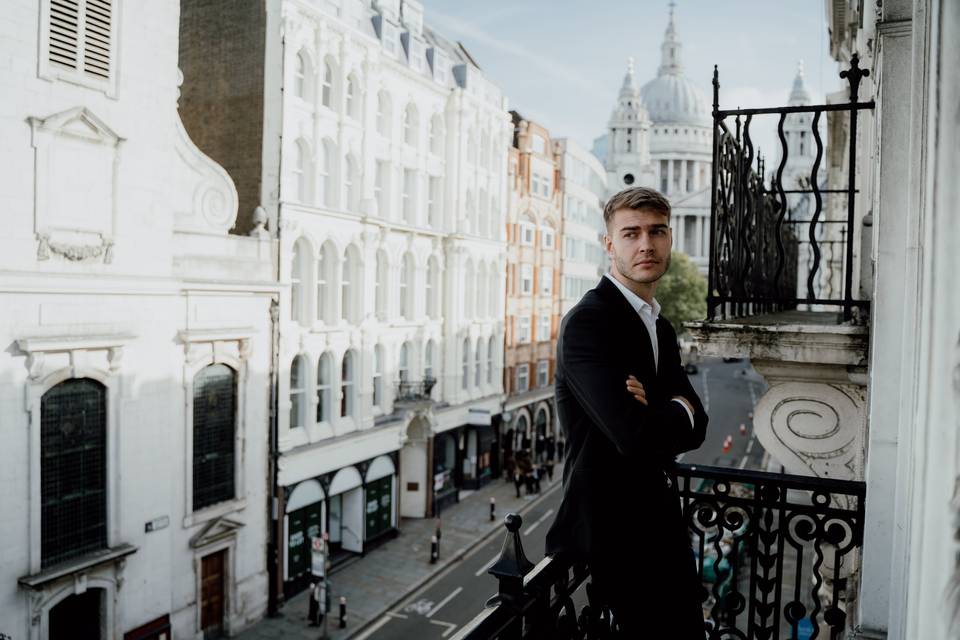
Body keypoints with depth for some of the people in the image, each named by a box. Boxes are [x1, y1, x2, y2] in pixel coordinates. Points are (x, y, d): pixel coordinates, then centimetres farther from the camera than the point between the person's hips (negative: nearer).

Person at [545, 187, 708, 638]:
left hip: (659, 519, 8)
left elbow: (694, 428, 3)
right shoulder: (587, 321, -20)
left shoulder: (662, 329, 9)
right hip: (610, 528, -8)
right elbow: (637, 437, -29)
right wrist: (676, 410, -8)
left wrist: (652, 414, -20)